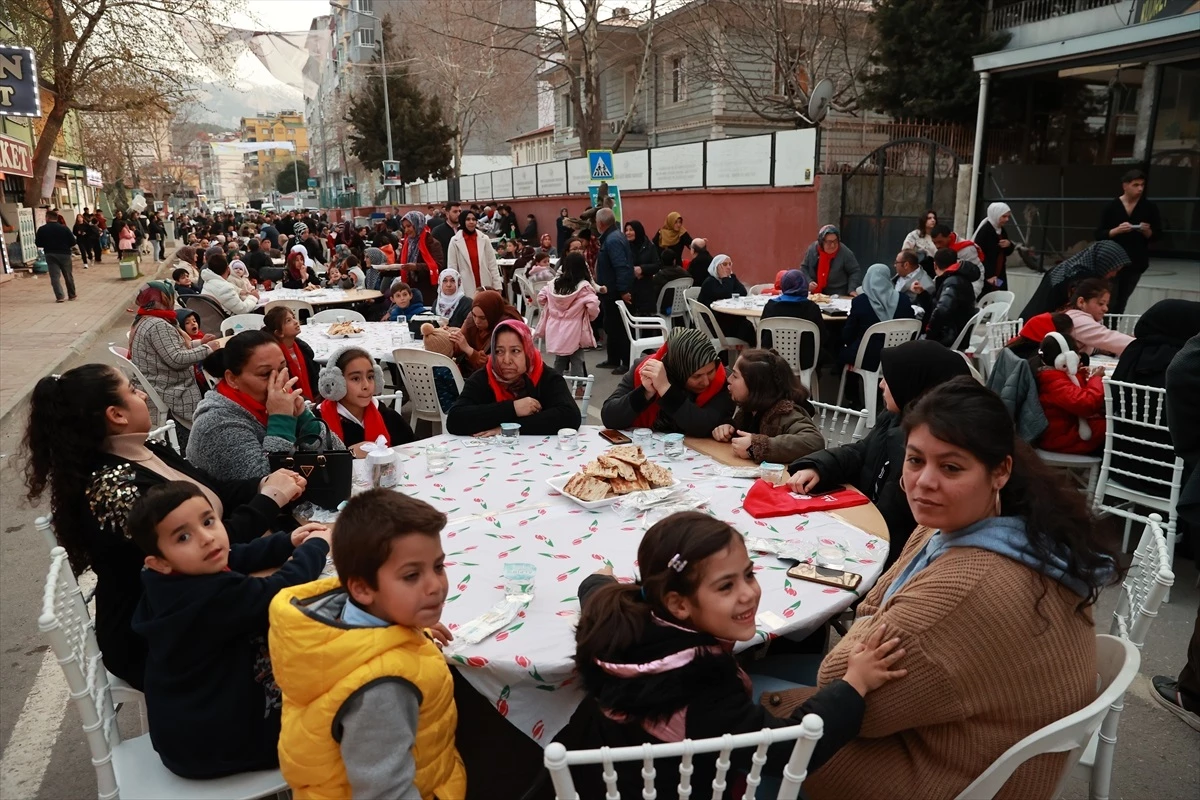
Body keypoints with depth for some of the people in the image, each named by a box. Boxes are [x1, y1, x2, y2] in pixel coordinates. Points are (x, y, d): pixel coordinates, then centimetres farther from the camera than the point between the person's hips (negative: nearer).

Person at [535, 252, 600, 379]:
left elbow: (541, 298, 10)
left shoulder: (553, 284, 3)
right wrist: (591, 316, -1)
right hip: (574, 330, -4)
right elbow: (593, 306, -21)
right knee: (576, 360, 5)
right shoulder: (584, 286, -12)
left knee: (559, 360, 18)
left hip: (556, 329, 5)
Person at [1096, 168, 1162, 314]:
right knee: (1110, 302, -7)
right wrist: (1116, 230, -21)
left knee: (1121, 302, 7)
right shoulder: (1111, 207, -3)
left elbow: (1158, 234, 6)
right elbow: (1099, 235, -4)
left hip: (1136, 263, 2)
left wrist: (1147, 232, -15)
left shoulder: (1149, 208, 2)